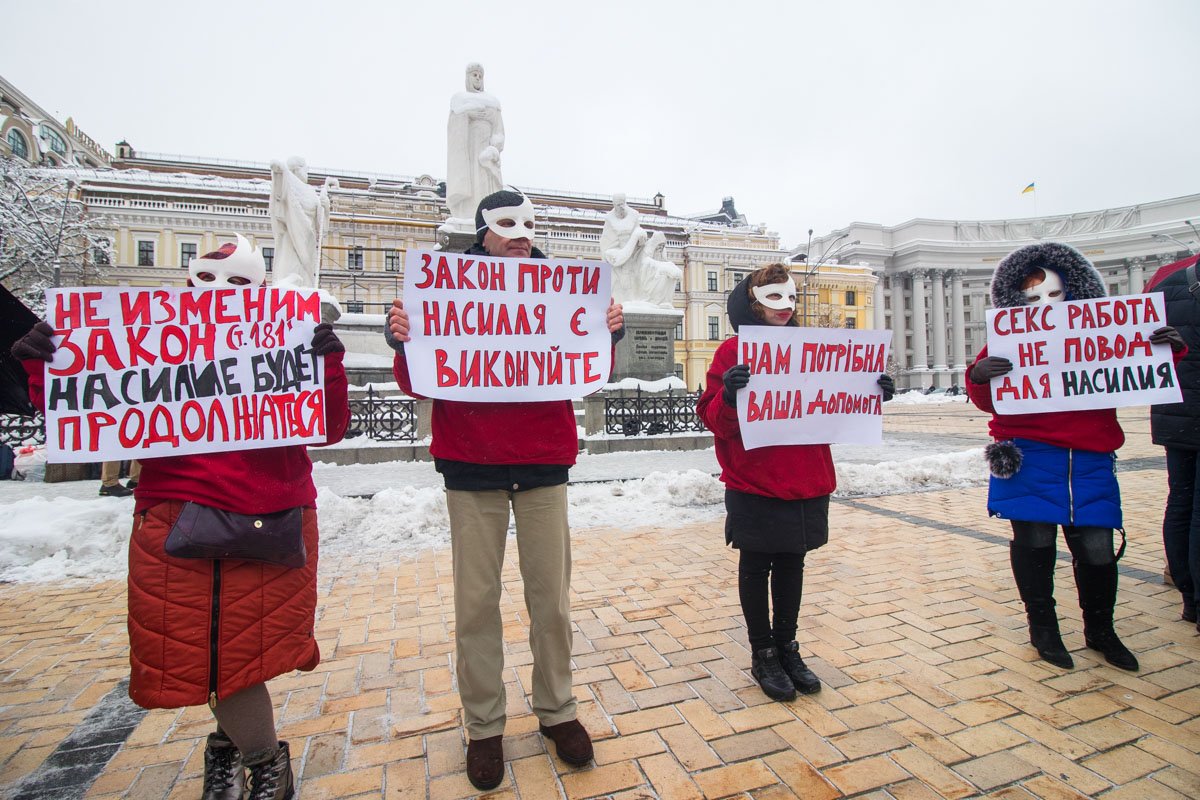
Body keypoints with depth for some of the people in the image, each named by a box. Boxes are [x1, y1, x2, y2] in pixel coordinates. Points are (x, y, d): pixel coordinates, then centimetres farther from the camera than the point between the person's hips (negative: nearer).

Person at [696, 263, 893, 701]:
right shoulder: (733, 351, -7)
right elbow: (714, 419, -12)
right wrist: (728, 394, -32)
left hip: (808, 483, 5)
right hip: (754, 485, -5)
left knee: (792, 563, 17)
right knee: (757, 567, 9)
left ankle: (787, 647, 34)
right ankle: (763, 654, 26)